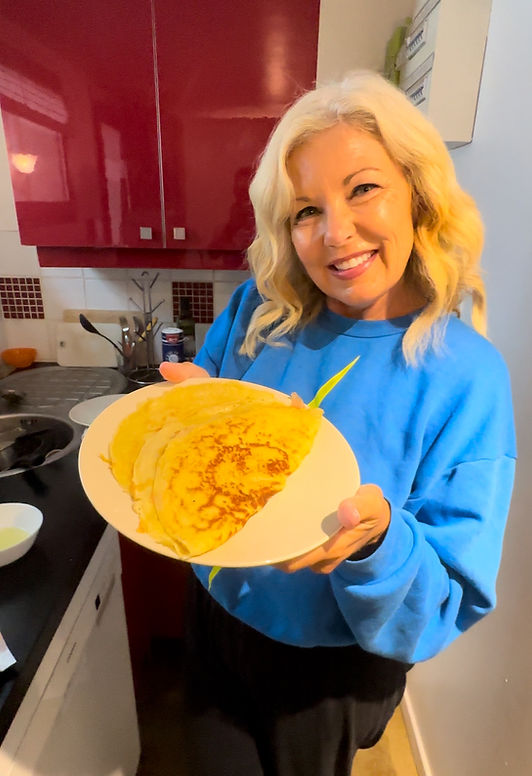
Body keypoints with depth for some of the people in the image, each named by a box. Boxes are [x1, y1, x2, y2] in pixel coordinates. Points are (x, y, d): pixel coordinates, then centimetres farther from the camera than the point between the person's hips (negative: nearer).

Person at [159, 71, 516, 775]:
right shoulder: (259, 309, -14)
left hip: (331, 668, -2)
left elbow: (451, 607, -19)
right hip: (220, 612, 3)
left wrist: (378, 539, -40)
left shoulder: (465, 377, -23)